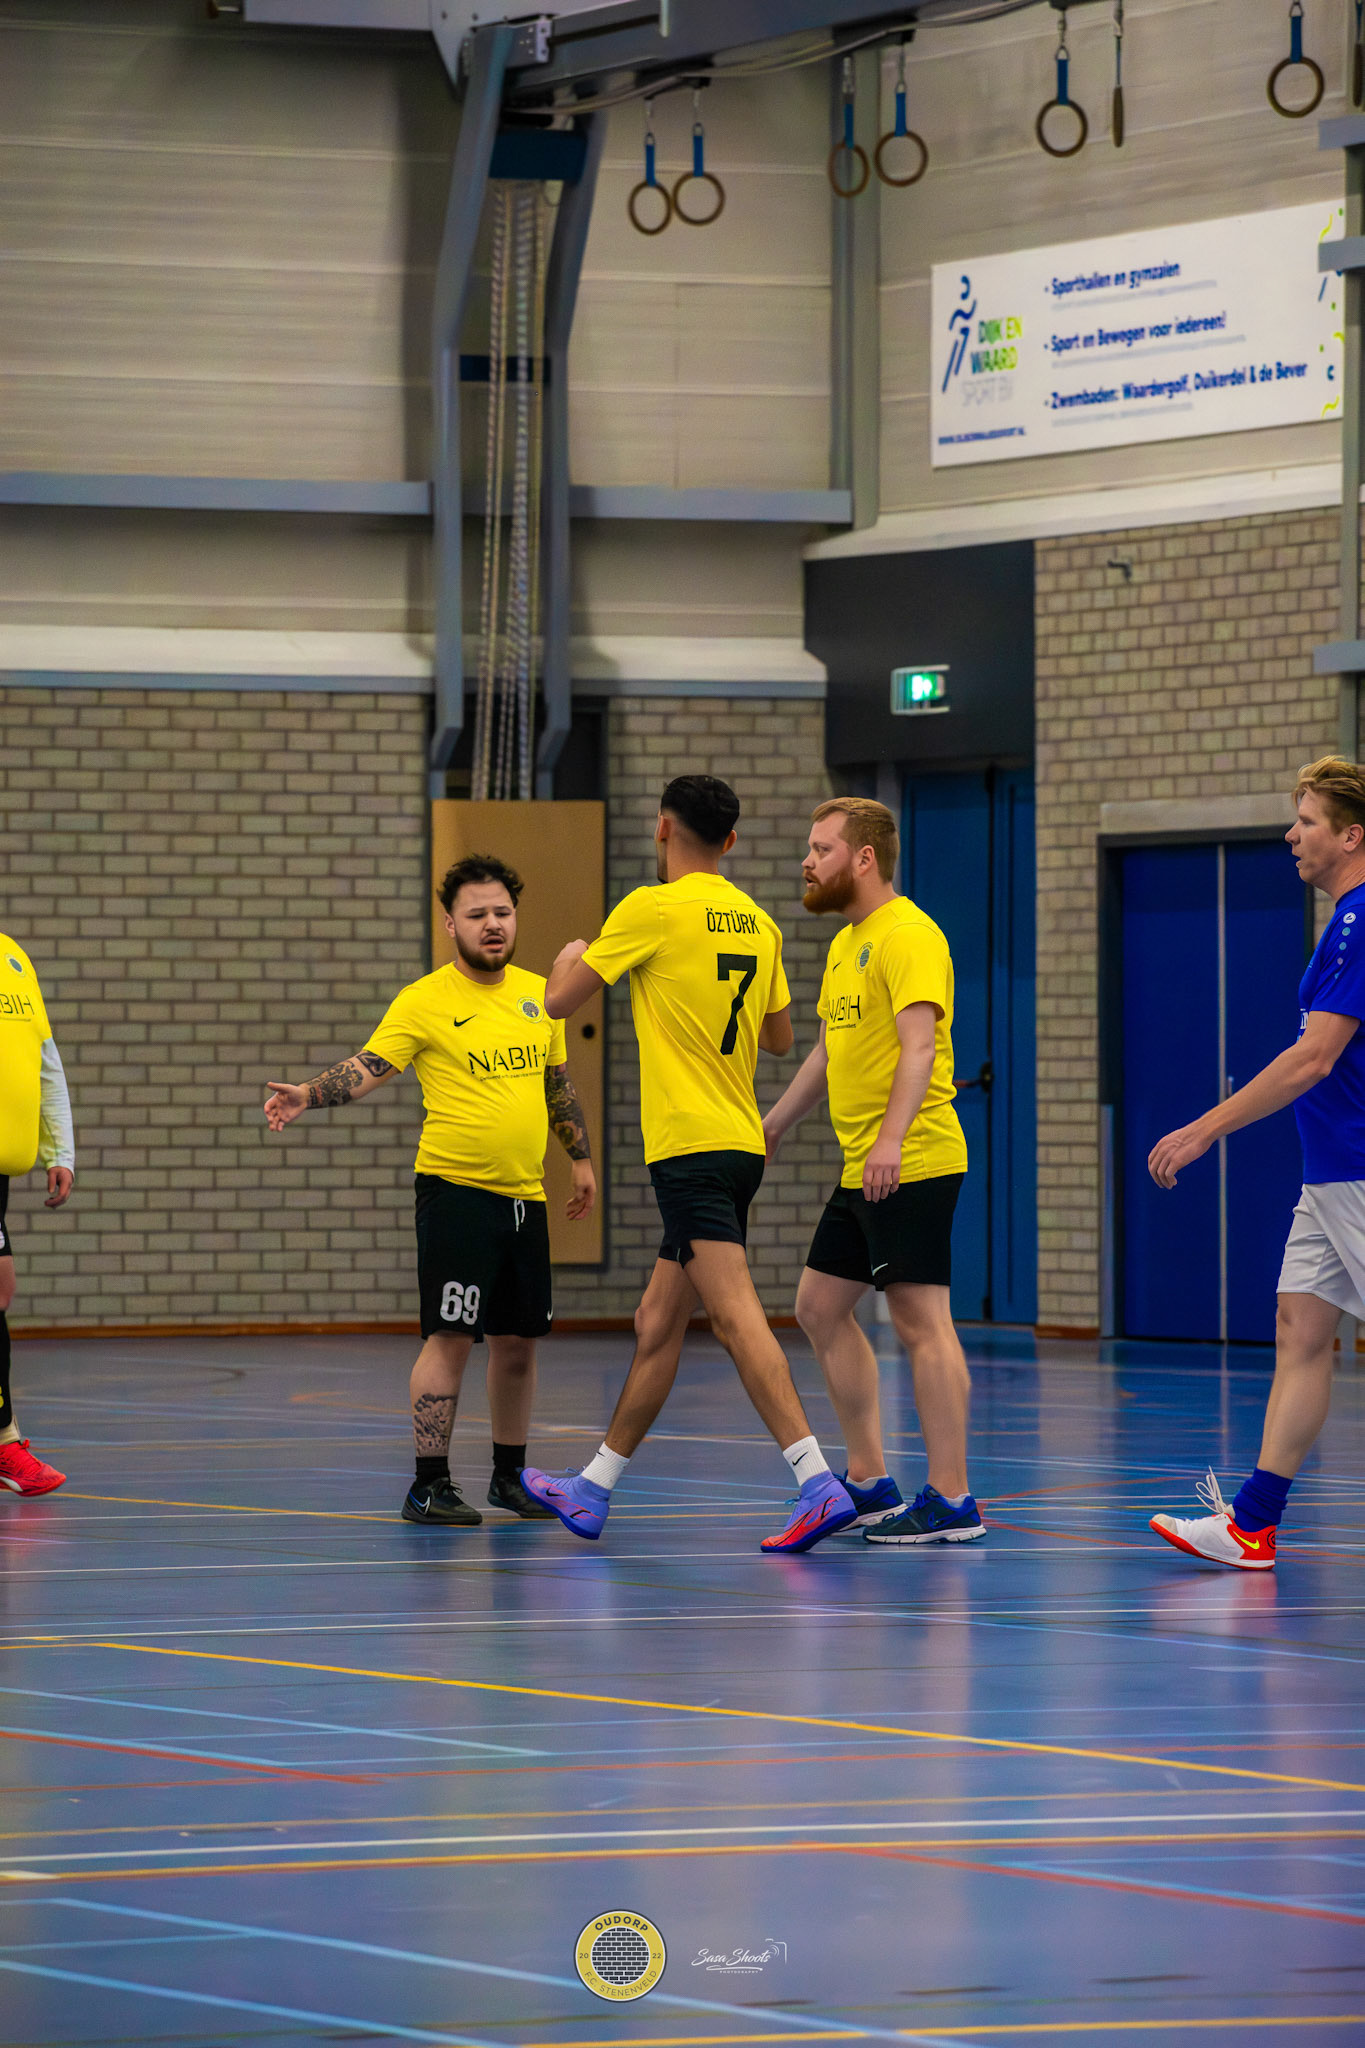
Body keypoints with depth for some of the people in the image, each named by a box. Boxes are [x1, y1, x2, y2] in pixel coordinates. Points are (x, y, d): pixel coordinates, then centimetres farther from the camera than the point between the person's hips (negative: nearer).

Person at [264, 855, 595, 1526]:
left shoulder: (537, 994, 11)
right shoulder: (425, 1000, -6)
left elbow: (558, 1082, 23)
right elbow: (368, 1068, -13)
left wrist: (580, 1157, 25)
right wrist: (308, 1095, -30)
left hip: (525, 1194, 6)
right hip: (456, 1189, -6)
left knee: (517, 1340, 11)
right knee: (450, 1337, -10)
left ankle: (509, 1476, 24)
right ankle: (429, 1484, -5)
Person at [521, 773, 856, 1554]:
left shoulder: (652, 910, -9)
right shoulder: (757, 921, 11)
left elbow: (560, 1000, -4)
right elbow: (781, 1037, 22)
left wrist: (569, 957, 19)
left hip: (691, 1145, -8)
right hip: (740, 1143, 8)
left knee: (736, 1314, -17)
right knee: (658, 1323, 15)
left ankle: (820, 1483, -28)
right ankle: (595, 1488, 25)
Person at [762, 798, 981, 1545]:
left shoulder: (908, 937, -13)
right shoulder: (846, 944, 18)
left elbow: (920, 1044, -24)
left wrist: (893, 1137, -35)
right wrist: (772, 1126, 34)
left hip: (912, 1166, -11)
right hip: (862, 1169, 11)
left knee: (920, 1320, -10)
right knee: (820, 1307, 13)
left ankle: (951, 1501, -9)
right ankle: (869, 1482, 19)